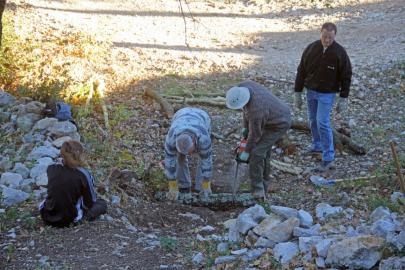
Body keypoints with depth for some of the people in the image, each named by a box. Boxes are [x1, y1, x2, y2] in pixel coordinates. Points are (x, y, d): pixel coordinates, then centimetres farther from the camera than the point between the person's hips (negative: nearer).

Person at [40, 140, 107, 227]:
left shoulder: (51, 169, -8)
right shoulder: (83, 175, -20)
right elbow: (89, 203, -7)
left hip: (46, 217, 3)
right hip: (68, 220, -3)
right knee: (102, 204, 17)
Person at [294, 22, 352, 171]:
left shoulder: (339, 52, -13)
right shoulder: (311, 48, -6)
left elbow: (346, 76, -6)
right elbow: (301, 71, 3)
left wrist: (343, 99, -7)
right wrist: (297, 93, 4)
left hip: (327, 93, -4)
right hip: (311, 92, 4)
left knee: (323, 123, -12)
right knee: (313, 121, 15)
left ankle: (328, 159, -8)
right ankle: (317, 145, 37)